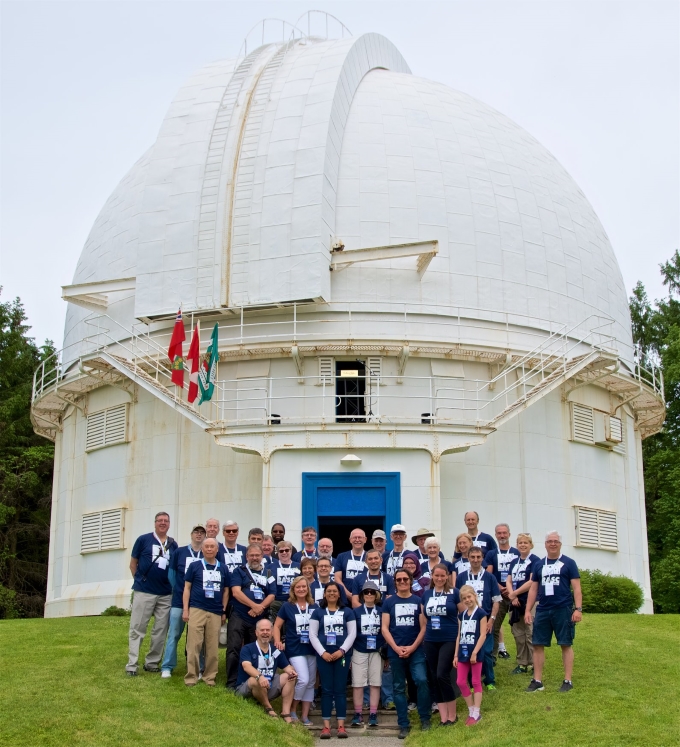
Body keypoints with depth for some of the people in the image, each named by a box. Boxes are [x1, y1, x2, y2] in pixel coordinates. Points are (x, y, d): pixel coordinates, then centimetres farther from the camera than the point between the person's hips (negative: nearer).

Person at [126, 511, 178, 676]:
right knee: (137, 629, -2)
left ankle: (152, 663, 17)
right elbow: (133, 564, 5)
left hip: (166, 594, 4)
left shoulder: (173, 544, 9)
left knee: (161, 631, 7)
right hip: (144, 592, -4)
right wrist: (140, 580, 2)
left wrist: (171, 583, 5)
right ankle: (131, 665, 0)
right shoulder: (143, 540, 0)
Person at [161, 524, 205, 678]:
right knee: (173, 634, 2)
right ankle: (167, 667, 7)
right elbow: (171, 573, 8)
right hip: (179, 600, 0)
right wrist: (177, 590, 8)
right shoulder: (179, 552, 2)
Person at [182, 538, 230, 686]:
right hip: (196, 610, -2)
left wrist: (224, 611, 10)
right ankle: (191, 676, 1)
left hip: (216, 612, 2)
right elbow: (187, 588, 4)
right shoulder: (194, 566, 3)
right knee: (194, 645, -4)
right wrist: (185, 609, -3)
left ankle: (210, 677, 12)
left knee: (213, 647, 4)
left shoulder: (223, 568, 10)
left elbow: (226, 590, 15)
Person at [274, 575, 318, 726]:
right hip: (295, 650, -4)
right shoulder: (287, 606, 0)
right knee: (303, 680, -17)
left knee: (310, 683, 7)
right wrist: (278, 641, -11)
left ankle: (305, 716, 16)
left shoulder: (314, 607, 7)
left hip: (312, 650, 4)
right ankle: (291, 710, 3)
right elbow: (277, 626, 4)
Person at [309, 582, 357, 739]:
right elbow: (312, 634, 3)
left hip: (342, 655, 0)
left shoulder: (347, 612, 9)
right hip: (324, 656, 0)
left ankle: (341, 726, 1)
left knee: (340, 689, 0)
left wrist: (341, 651, -9)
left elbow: (352, 634, 3)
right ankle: (326, 726, 0)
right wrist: (322, 652, -9)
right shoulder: (318, 612, 8)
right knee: (326, 690, 0)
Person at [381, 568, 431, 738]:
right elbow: (384, 628, 1)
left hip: (416, 650, -1)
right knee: (399, 687, 4)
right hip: (395, 651, 1)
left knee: (421, 680, -15)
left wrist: (412, 647, -9)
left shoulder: (418, 601, 5)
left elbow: (423, 627, 2)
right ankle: (404, 725, 10)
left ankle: (425, 718, 1)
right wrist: (396, 648, -9)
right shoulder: (389, 602, 6)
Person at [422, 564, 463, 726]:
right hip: (430, 642, 5)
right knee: (434, 678, 4)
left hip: (449, 640, -5)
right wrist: (423, 635, 14)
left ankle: (452, 715, 1)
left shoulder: (454, 593, -3)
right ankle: (443, 717, 10)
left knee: (442, 675, -13)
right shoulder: (426, 594, 9)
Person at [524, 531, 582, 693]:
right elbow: (533, 589, 15)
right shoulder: (539, 564, 12)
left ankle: (568, 681, 8)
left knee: (566, 644, 0)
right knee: (538, 645, 3)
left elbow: (576, 588, -2)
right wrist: (528, 610, 9)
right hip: (543, 610, 4)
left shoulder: (568, 563, 2)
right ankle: (537, 681, 10)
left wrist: (578, 609, -11)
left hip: (563, 610, -4)